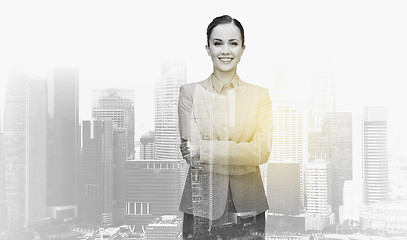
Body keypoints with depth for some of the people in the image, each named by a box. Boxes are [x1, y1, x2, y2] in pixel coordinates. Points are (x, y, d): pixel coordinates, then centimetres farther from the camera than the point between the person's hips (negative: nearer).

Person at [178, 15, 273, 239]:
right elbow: (189, 152, -8)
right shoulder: (189, 92, 1)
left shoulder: (260, 95, 5)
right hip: (202, 206, -1)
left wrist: (205, 149, -14)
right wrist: (243, 154, -11)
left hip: (247, 210, 1)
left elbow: (263, 151, -8)